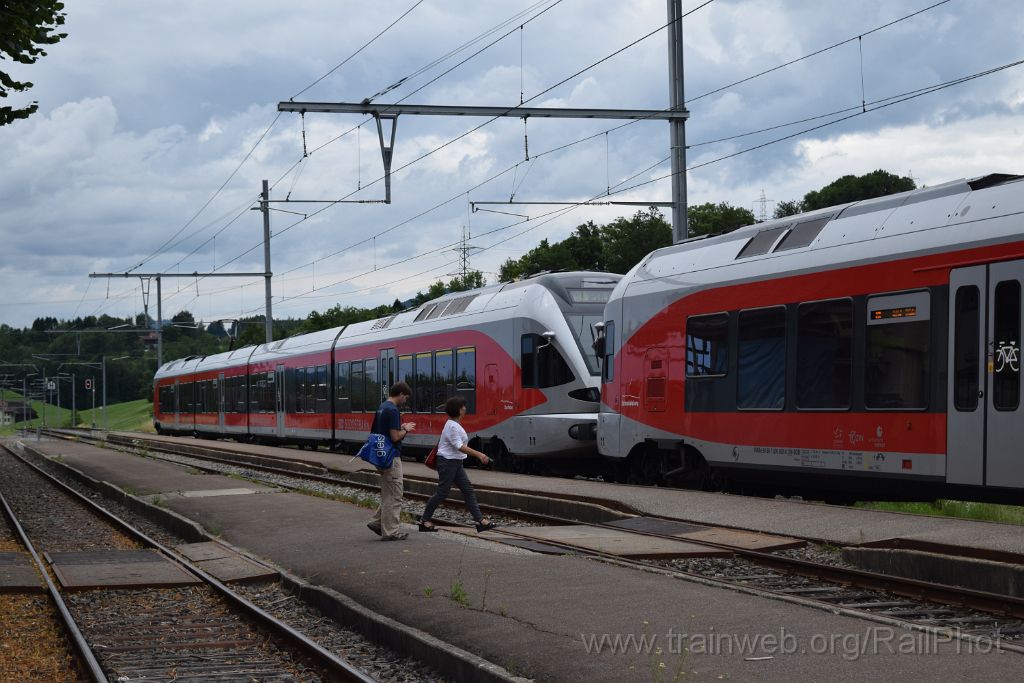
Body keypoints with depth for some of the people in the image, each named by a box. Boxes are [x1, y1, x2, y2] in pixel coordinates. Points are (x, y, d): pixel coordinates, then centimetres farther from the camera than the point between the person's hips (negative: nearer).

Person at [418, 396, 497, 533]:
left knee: (468, 490, 4)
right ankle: (424, 520, 8)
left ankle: (480, 521, 0)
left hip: (456, 463, 10)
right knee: (442, 493, -3)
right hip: (447, 462, -10)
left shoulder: (455, 424, 12)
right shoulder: (453, 426, -19)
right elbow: (459, 447, -26)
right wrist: (478, 455, -30)